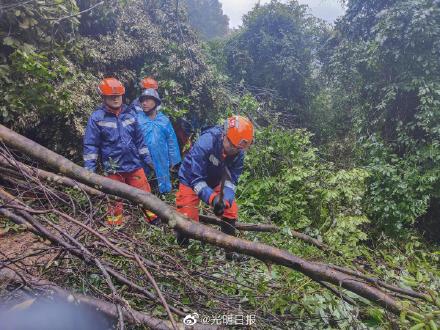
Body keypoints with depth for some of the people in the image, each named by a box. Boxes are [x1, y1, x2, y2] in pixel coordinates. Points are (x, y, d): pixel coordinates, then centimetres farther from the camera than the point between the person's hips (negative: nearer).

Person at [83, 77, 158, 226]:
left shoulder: (130, 113, 3)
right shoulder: (97, 118, -8)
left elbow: (139, 139, 10)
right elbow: (90, 145, -7)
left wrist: (147, 159, 11)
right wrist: (89, 170, -11)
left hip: (134, 165, 3)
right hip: (113, 168, -2)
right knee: (115, 200, 12)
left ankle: (155, 222, 23)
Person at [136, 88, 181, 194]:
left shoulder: (164, 120, 6)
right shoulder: (137, 119, -3)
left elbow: (172, 141, 10)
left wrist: (173, 161, 9)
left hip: (162, 164, 2)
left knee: (164, 190, 12)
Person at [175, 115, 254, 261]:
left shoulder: (238, 152, -22)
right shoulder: (205, 142, -38)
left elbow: (231, 179, -19)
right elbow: (196, 179, -36)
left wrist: (225, 199, -37)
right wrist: (212, 199, -48)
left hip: (215, 182, 5)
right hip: (190, 180, -4)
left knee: (231, 210, -4)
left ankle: (230, 251, 14)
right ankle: (181, 249, 22)